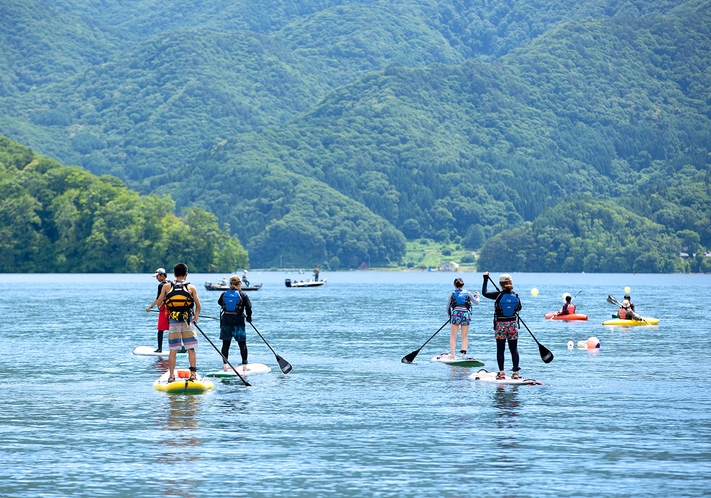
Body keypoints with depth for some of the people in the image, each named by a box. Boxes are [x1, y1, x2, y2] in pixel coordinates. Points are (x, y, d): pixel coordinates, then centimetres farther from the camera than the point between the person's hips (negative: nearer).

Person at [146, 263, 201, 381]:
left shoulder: (167, 286, 4)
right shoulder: (191, 288, 3)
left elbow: (159, 302, 11)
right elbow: (198, 306, 4)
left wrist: (150, 307, 33)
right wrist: (196, 317, 21)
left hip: (173, 322, 1)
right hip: (187, 322, -1)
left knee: (173, 350, 7)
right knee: (191, 349, 5)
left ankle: (171, 375, 6)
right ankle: (193, 373, -2)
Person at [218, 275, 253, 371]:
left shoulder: (224, 294, 3)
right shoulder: (243, 295, -7)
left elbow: (219, 303, 21)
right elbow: (248, 308, -11)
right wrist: (249, 317, 6)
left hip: (225, 322, 3)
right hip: (238, 323, -3)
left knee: (225, 344, 8)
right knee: (242, 344, 5)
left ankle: (225, 365, 5)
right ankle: (244, 364, 4)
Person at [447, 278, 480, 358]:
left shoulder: (452, 294, 7)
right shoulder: (467, 293, 8)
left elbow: (447, 307, 11)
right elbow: (477, 302, 19)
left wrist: (450, 315, 28)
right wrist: (477, 295, 39)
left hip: (455, 314, -1)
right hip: (466, 314, 1)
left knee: (453, 336, 4)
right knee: (464, 337, 9)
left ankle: (452, 354, -6)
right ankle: (464, 353, -6)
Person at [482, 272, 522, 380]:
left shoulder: (498, 295, -12)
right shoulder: (515, 296, -3)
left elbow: (484, 293, -2)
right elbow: (519, 308, 12)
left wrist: (485, 279, 7)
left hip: (500, 325, -3)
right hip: (513, 324, 3)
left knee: (500, 349, 4)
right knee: (514, 349, 7)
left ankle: (501, 372, 1)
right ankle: (516, 372, 6)